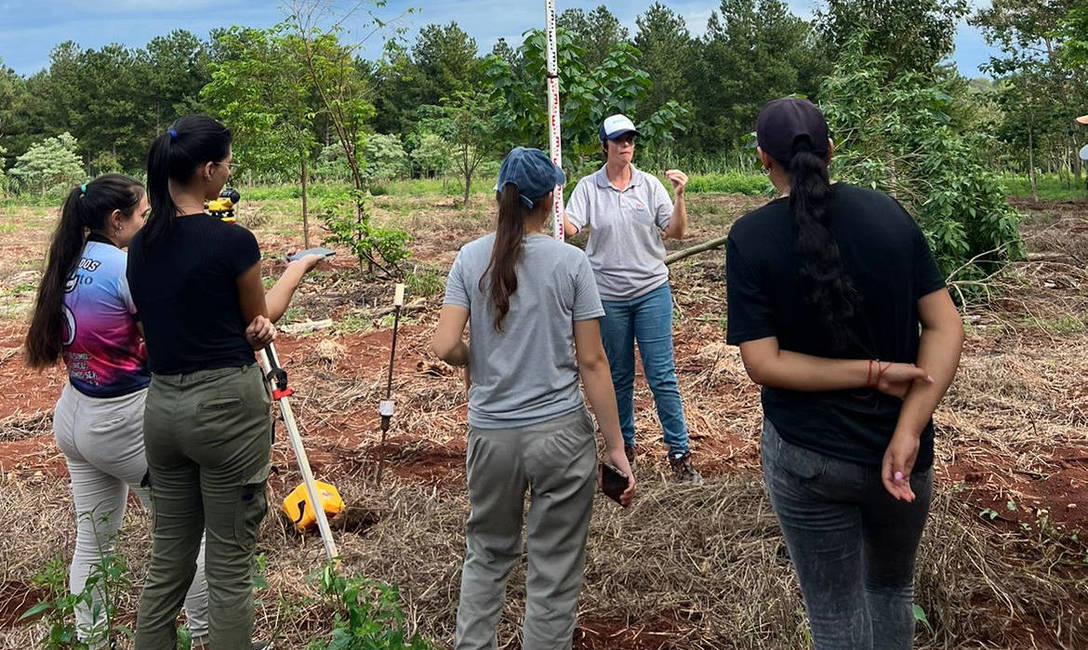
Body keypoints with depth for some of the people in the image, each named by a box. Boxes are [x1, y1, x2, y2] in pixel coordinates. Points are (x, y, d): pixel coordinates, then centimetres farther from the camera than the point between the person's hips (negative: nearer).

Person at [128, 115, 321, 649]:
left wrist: (247, 330, 2)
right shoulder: (231, 241, -14)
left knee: (167, 558, 16)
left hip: (162, 405, 7)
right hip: (225, 405, -7)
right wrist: (300, 267, 17)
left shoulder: (140, 244, 6)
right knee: (229, 565, 4)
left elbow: (179, 320, 11)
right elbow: (261, 316, 3)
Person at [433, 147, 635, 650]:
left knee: (487, 554, 23)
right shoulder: (570, 262, -8)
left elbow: (444, 347, -10)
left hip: (490, 433, 3)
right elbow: (591, 362, -8)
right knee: (554, 571, 12)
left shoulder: (471, 258, -2)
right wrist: (615, 446, -3)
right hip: (560, 433, -2)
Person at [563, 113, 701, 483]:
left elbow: (676, 232, -3)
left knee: (662, 375, -1)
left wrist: (679, 196, -17)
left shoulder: (650, 185, 1)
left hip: (652, 291, 0)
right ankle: (623, 445, 29)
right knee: (619, 376, 13)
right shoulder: (588, 188, -1)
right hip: (608, 296, 0)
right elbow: (569, 227, -14)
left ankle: (679, 452, 8)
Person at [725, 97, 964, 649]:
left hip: (807, 457, -3)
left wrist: (873, 372, -15)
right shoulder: (888, 213, -5)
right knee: (892, 587, 28)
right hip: (899, 447, 3)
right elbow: (946, 327, -9)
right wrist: (908, 432, -15)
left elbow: (762, 364, -19)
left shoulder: (750, 237, -14)